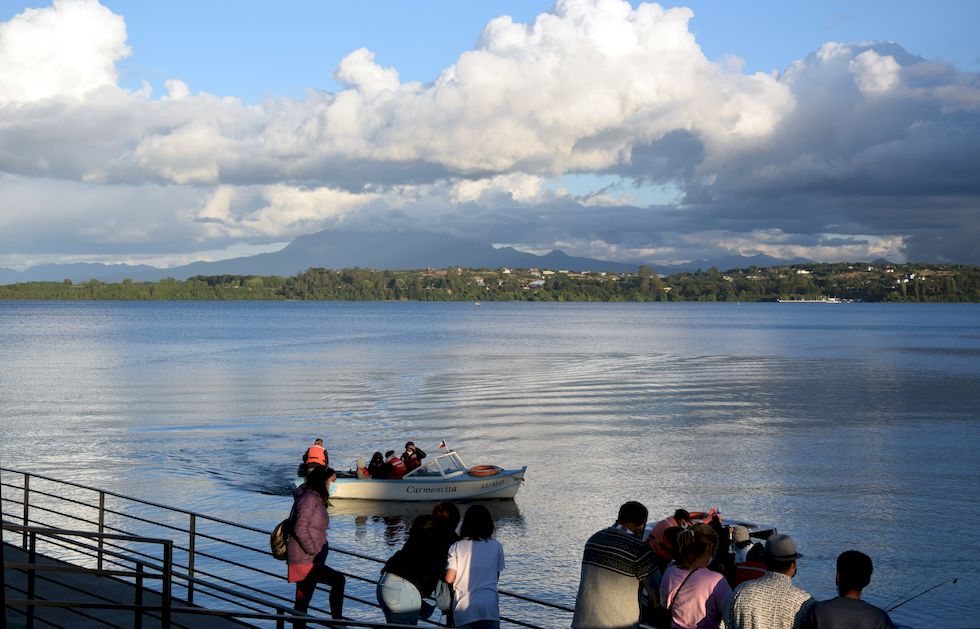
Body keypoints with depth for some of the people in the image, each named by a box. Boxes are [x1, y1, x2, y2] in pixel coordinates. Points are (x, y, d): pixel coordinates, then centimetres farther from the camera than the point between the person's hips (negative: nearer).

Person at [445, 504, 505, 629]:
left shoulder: (456, 547, 0)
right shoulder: (496, 546, 4)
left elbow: (449, 579, -3)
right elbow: (496, 577, 11)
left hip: (463, 609, 0)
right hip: (490, 608, 0)